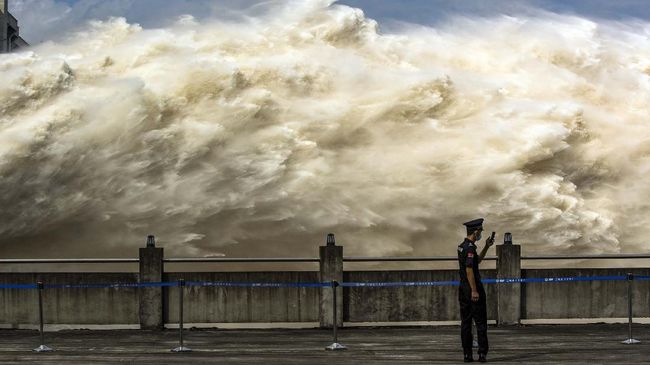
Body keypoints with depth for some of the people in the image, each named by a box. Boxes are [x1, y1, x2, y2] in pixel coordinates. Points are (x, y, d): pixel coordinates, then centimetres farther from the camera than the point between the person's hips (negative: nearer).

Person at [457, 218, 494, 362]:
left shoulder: (462, 246, 14)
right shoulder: (470, 247, -15)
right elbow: (469, 269, -22)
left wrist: (487, 247, 23)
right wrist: (474, 291, -22)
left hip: (463, 289, 9)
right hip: (473, 288, -9)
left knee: (465, 323, 6)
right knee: (480, 322, -3)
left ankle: (467, 354, 4)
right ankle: (482, 353, -4)